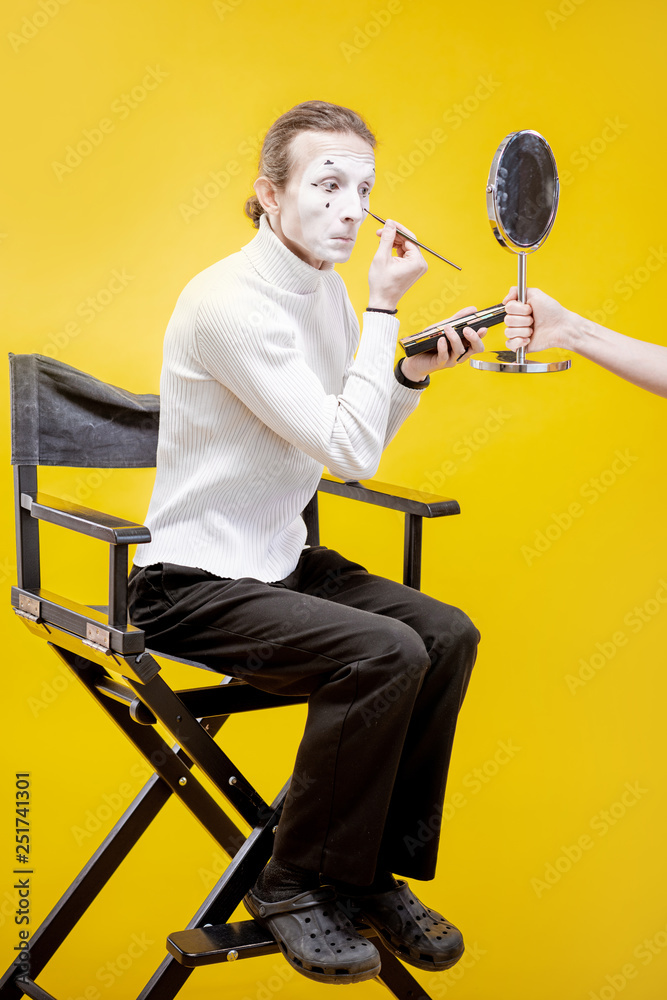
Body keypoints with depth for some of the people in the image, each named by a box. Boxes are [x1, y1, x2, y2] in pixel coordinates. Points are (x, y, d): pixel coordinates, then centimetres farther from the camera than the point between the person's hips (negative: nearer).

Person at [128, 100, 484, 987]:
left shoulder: (326, 287, 7)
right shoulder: (230, 302, -20)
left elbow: (350, 450, 15)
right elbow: (351, 451, -22)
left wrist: (413, 372, 0)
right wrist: (384, 308, -19)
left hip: (280, 562, 9)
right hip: (194, 582, -8)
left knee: (449, 635, -8)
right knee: (385, 654, -26)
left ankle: (373, 871, 5)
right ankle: (297, 885, -6)